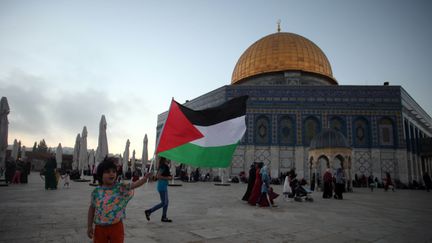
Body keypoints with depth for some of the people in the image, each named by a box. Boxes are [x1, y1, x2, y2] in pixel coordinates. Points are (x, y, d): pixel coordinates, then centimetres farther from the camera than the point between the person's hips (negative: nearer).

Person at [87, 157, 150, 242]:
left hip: (116, 227, -1)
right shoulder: (96, 191, -4)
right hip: (100, 228, 2)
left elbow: (134, 185, -21)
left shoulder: (120, 188, -8)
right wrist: (89, 226, 4)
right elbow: (92, 208, 5)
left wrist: (144, 178, -40)